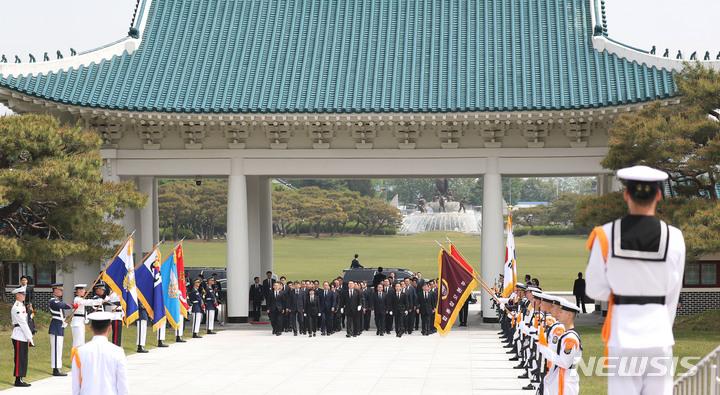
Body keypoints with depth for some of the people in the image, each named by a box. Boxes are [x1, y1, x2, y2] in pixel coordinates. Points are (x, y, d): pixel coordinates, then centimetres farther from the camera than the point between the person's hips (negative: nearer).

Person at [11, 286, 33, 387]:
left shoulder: (21, 306, 17)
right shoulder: (16, 308, -15)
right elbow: (23, 324, -17)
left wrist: (29, 337, 16)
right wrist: (30, 338, -17)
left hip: (23, 337, 10)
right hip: (19, 337, -10)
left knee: (23, 359, 11)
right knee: (19, 359, -6)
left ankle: (20, 380, 15)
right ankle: (18, 380, -3)